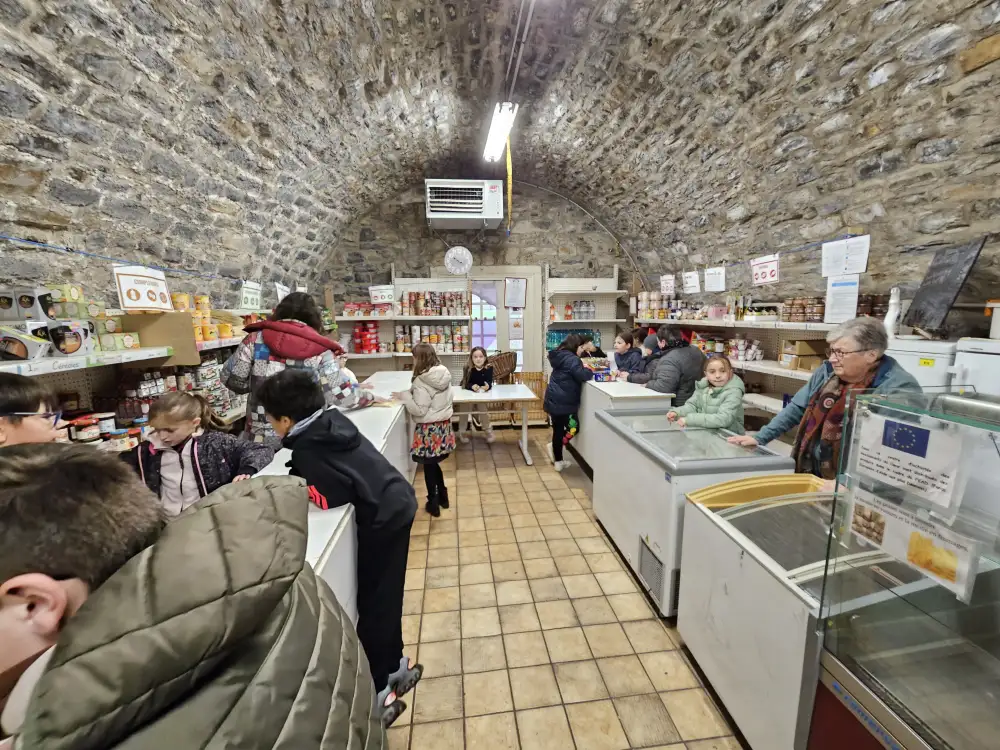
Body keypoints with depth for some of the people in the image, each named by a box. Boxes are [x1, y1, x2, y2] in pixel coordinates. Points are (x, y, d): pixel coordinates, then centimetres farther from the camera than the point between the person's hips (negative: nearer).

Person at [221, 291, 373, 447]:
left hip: (260, 438, 1)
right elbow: (343, 395, -10)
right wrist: (369, 397, 7)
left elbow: (230, 377, -2)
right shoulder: (320, 351, -9)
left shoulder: (257, 339, -4)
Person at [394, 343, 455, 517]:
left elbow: (419, 410, -21)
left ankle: (433, 504, 22)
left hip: (429, 429, -7)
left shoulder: (421, 382, -21)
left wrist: (405, 396, -9)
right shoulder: (444, 375, 1)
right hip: (443, 424, 7)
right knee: (434, 463, 21)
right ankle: (443, 497, 33)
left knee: (429, 466, 8)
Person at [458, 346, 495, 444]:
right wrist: (473, 386, -45)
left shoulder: (489, 368, -16)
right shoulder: (468, 368, -19)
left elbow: (489, 382, -22)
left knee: (482, 406, -17)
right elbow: (466, 384, -24)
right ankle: (461, 432, 4)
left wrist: (487, 386, -46)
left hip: (482, 394, 1)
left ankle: (488, 430, 7)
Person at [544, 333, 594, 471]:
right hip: (563, 402, -9)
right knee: (573, 427, 4)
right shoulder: (571, 359, -14)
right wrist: (590, 371, 0)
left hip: (554, 400, 9)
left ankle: (558, 461, 22)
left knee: (558, 430, 14)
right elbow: (582, 376, -20)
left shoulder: (561, 356, 14)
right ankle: (554, 446, 1)